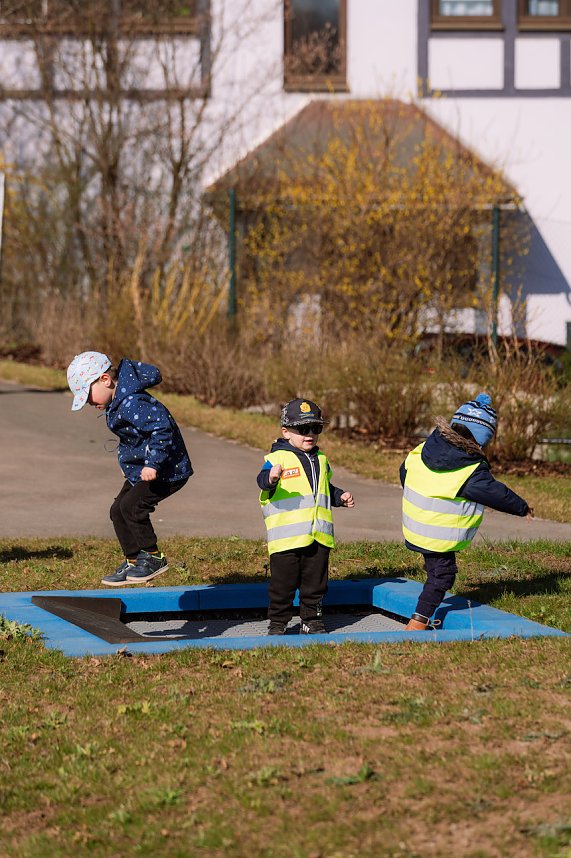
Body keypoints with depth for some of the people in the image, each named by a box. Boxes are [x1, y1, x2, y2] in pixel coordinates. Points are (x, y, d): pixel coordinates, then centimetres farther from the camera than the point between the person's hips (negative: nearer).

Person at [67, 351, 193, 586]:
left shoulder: (131, 403, -27)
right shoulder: (118, 402, 6)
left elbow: (162, 428, -33)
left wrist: (153, 463, -32)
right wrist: (130, 464, 24)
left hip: (168, 469, -11)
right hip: (140, 468, 11)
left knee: (131, 506, -18)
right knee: (118, 510, 8)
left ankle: (153, 558, -2)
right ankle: (133, 562, 18)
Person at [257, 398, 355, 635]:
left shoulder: (320, 459, 16)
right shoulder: (278, 457, -6)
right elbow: (263, 480, -24)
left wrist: (340, 497, 14)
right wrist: (271, 478, -45)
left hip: (318, 535, 6)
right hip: (286, 536, -6)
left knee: (315, 584, 11)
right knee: (283, 584, 1)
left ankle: (312, 621, 23)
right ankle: (278, 623, 13)